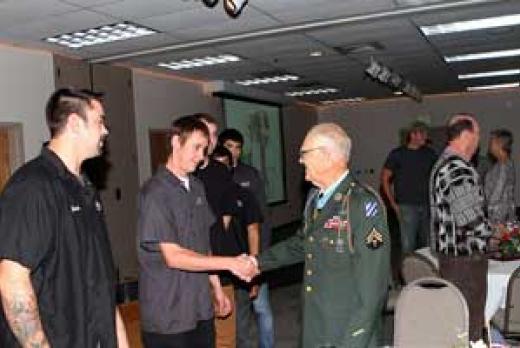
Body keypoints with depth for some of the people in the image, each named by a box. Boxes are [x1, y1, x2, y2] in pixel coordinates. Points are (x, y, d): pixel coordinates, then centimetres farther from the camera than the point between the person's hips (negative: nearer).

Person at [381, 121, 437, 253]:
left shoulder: (430, 154, 7)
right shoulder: (397, 154, -3)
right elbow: (385, 179, 0)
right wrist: (393, 204, -5)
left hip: (427, 206, 4)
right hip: (407, 206, -4)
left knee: (427, 243, 11)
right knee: (408, 244, -4)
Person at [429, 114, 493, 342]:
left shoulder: (442, 163, 11)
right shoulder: (460, 170, -22)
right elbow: (470, 219, -24)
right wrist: (491, 230, -5)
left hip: (449, 252, 10)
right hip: (466, 257, -10)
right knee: (469, 325, 2)